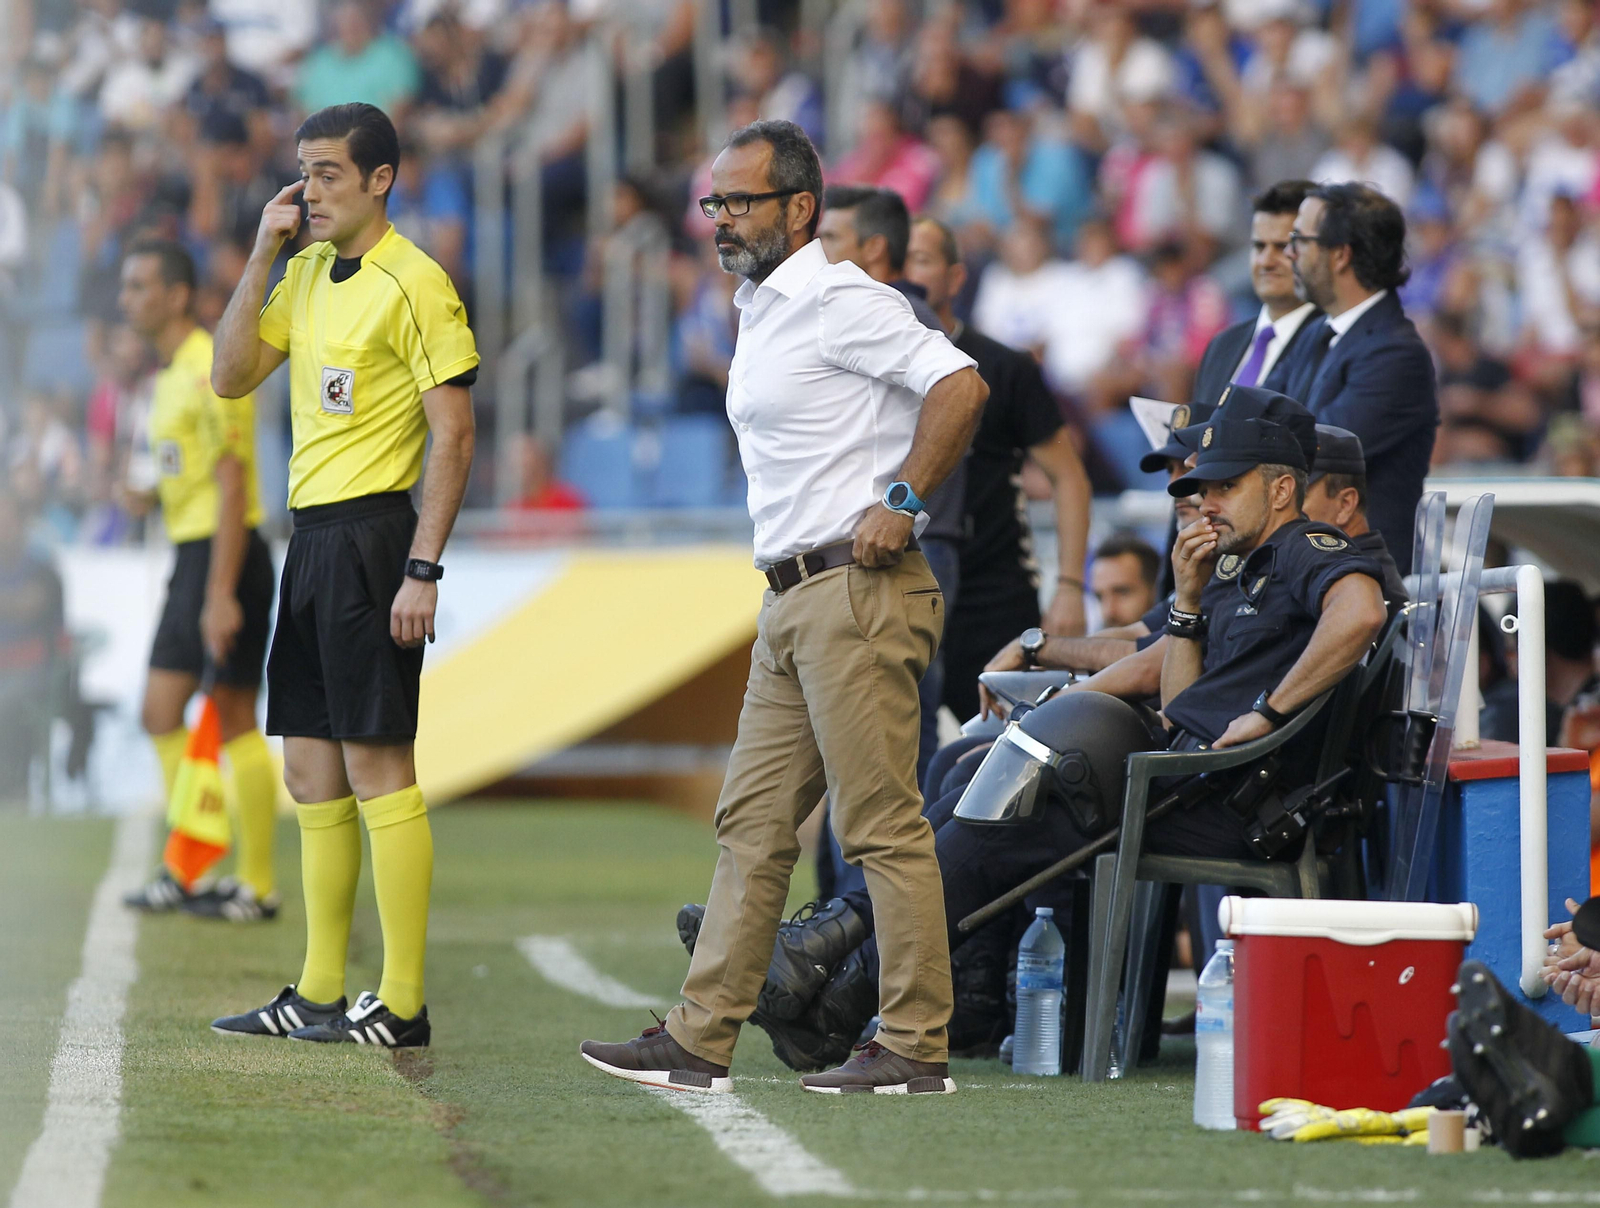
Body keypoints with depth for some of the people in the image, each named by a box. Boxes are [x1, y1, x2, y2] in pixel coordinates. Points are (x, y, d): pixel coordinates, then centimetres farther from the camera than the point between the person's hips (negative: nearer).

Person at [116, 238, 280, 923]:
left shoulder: (212, 372, -14)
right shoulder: (168, 378, 16)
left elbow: (231, 487, -19)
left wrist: (220, 593, -23)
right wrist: (146, 493, 6)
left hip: (227, 556, -10)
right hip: (188, 557, 10)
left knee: (234, 721, -7)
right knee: (161, 716, 8)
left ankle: (257, 886, -2)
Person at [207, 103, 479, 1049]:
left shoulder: (414, 285, -11)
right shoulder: (310, 273, 14)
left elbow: (454, 436, -13)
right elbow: (232, 376, 12)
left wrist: (423, 570, -18)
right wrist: (262, 258, 3)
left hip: (373, 534, -9)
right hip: (312, 535, 9)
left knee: (376, 765, -8)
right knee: (312, 767, 10)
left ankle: (403, 1005, -6)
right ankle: (319, 995, 16)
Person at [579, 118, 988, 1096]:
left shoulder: (840, 302, -10)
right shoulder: (761, 316, 20)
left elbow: (960, 385, -21)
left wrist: (900, 502, -19)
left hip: (859, 591, -10)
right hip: (793, 601, 10)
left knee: (883, 826, -8)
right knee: (753, 823, 8)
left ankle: (918, 1047, -5)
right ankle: (702, 1041, 10)